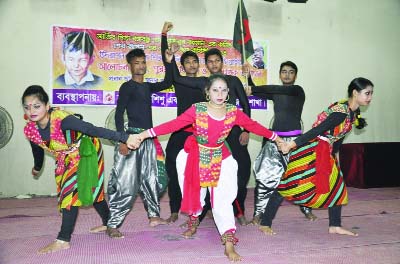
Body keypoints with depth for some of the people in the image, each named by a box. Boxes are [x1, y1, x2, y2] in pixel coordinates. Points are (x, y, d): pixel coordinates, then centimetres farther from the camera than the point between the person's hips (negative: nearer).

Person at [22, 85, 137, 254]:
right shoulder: (30, 130, -13)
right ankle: (108, 223, 37)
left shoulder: (62, 119, -35)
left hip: (86, 151, -7)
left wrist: (124, 138, -50)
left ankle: (63, 240, -5)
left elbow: (93, 130, -43)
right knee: (91, 190, 18)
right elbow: (38, 150, 8)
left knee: (71, 191, -13)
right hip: (66, 158, 7)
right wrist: (37, 168, 27)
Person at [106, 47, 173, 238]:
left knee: (152, 178, 15)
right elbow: (119, 114, -11)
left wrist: (169, 61, 6)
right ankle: (112, 225, -1)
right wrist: (122, 140, -21)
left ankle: (154, 215, 30)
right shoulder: (127, 87, -5)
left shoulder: (147, 87, 15)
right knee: (126, 182, -9)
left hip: (148, 138, 8)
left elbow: (167, 82, 20)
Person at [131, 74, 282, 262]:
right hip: (195, 156, 0)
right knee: (195, 191, 16)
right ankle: (193, 221, 46)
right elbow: (173, 125, -21)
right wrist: (144, 134, -26)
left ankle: (229, 243, -2)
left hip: (221, 158, 1)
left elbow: (254, 126, -2)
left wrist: (277, 138, 4)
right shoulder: (197, 110, -18)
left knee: (223, 198, -5)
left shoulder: (233, 112, -11)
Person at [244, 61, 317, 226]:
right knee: (265, 174, -6)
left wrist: (254, 89, -21)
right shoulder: (276, 94, 13)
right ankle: (259, 213, -1)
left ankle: (306, 209, 24)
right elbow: (255, 92, 14)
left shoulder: (298, 90, -2)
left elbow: (278, 89, -19)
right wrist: (249, 76, -1)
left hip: (294, 138, -3)